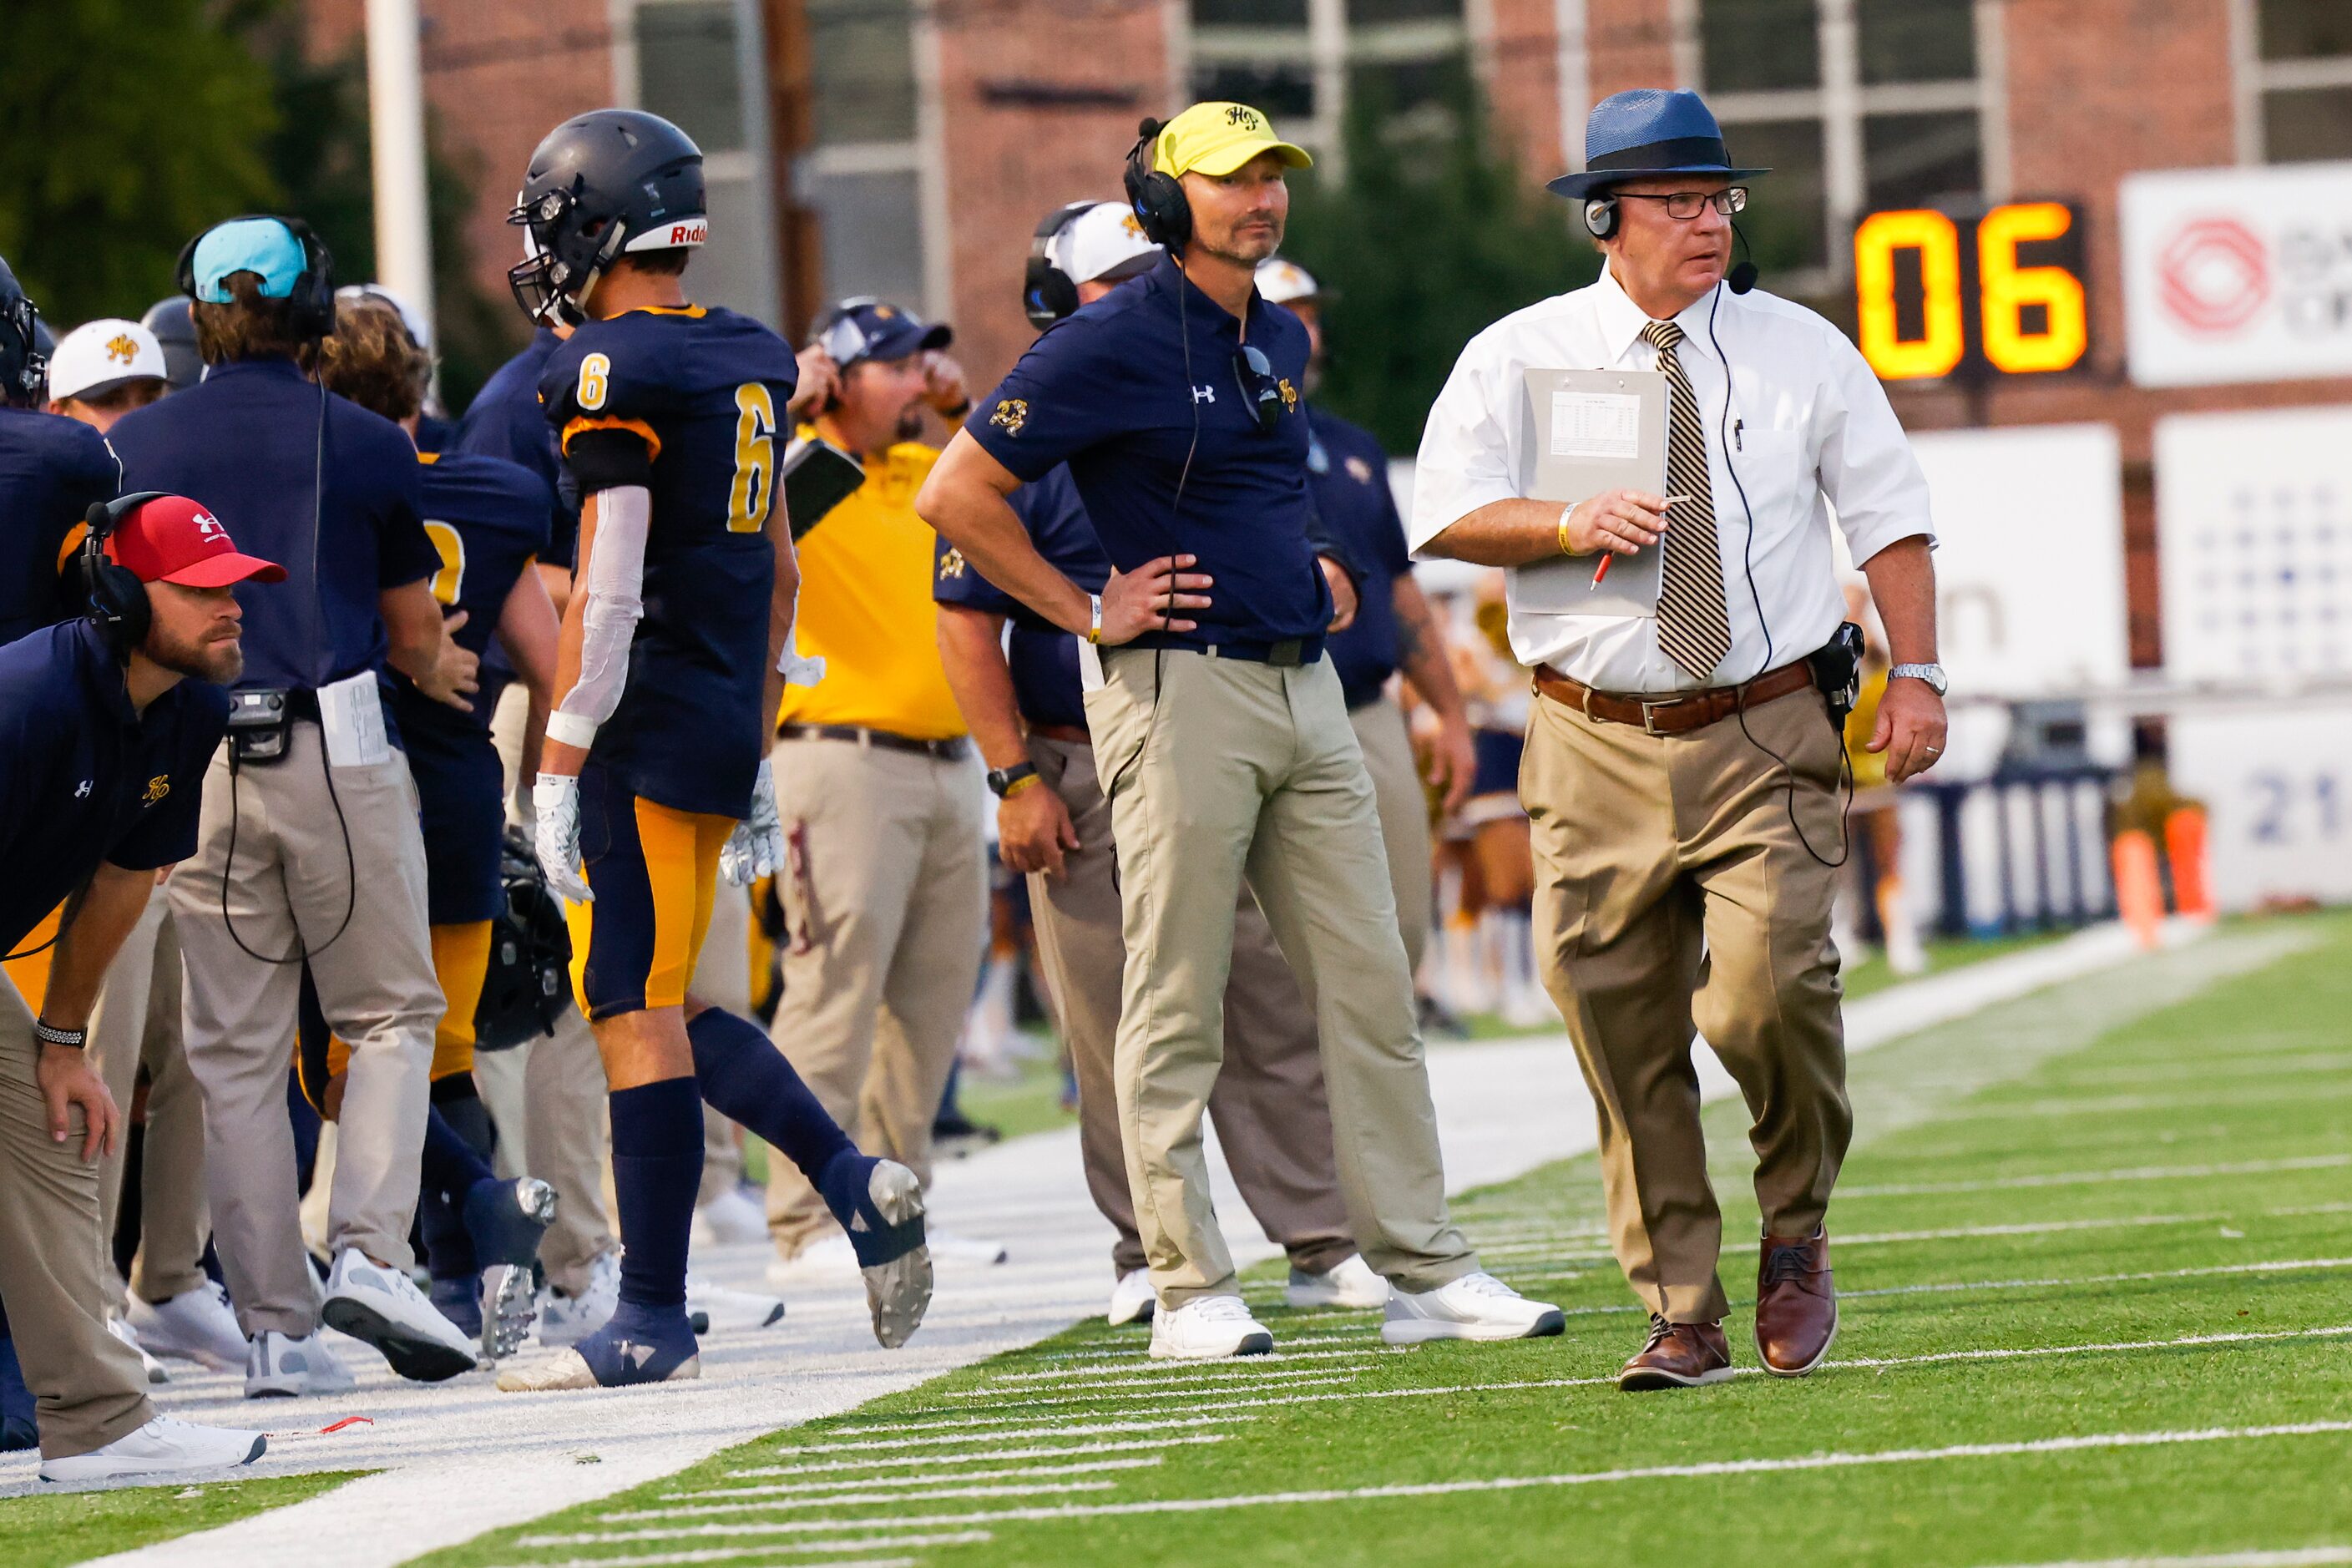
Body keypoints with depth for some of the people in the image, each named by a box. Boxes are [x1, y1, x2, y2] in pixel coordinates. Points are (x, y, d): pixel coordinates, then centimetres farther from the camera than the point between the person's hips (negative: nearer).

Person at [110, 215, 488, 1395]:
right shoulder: (366, 446, 1)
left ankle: (275, 1327, 6)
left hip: (194, 761, 2)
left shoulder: (133, 448, 6)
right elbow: (413, 632, 9)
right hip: (337, 749, -2)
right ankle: (370, 1254, -7)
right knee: (391, 1014, 11)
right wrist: (432, 669, 32)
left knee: (237, 1054, 6)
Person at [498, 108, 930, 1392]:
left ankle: (651, 1322, -3)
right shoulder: (748, 361, 14)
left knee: (637, 1013, -5)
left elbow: (608, 592, -17)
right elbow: (780, 574, 19)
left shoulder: (614, 369, -13)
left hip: (648, 725, -9)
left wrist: (559, 767, -14)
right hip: (727, 721, 9)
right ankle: (854, 1180, 9)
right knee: (660, 1004, 17)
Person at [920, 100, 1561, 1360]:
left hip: (1304, 685, 7)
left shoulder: (1281, 342, 15)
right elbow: (956, 495, -11)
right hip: (1183, 690, -7)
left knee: (1371, 986, 4)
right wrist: (1086, 612, -9)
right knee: (1177, 1008, -2)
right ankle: (1189, 1288, 2)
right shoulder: (1114, 346, -9)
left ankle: (1424, 1270, 6)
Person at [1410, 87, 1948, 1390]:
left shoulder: (1803, 352, 9)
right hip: (1596, 747, 1)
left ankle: (1796, 1233, 7)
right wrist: (1572, 525, -17)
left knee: (1767, 989, -19)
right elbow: (1445, 515, 0)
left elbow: (1890, 519, 11)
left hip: (1769, 743, -1)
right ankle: (1682, 1318, 8)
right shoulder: (1516, 359, 5)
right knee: (1624, 1038, -1)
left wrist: (1916, 672, 0)